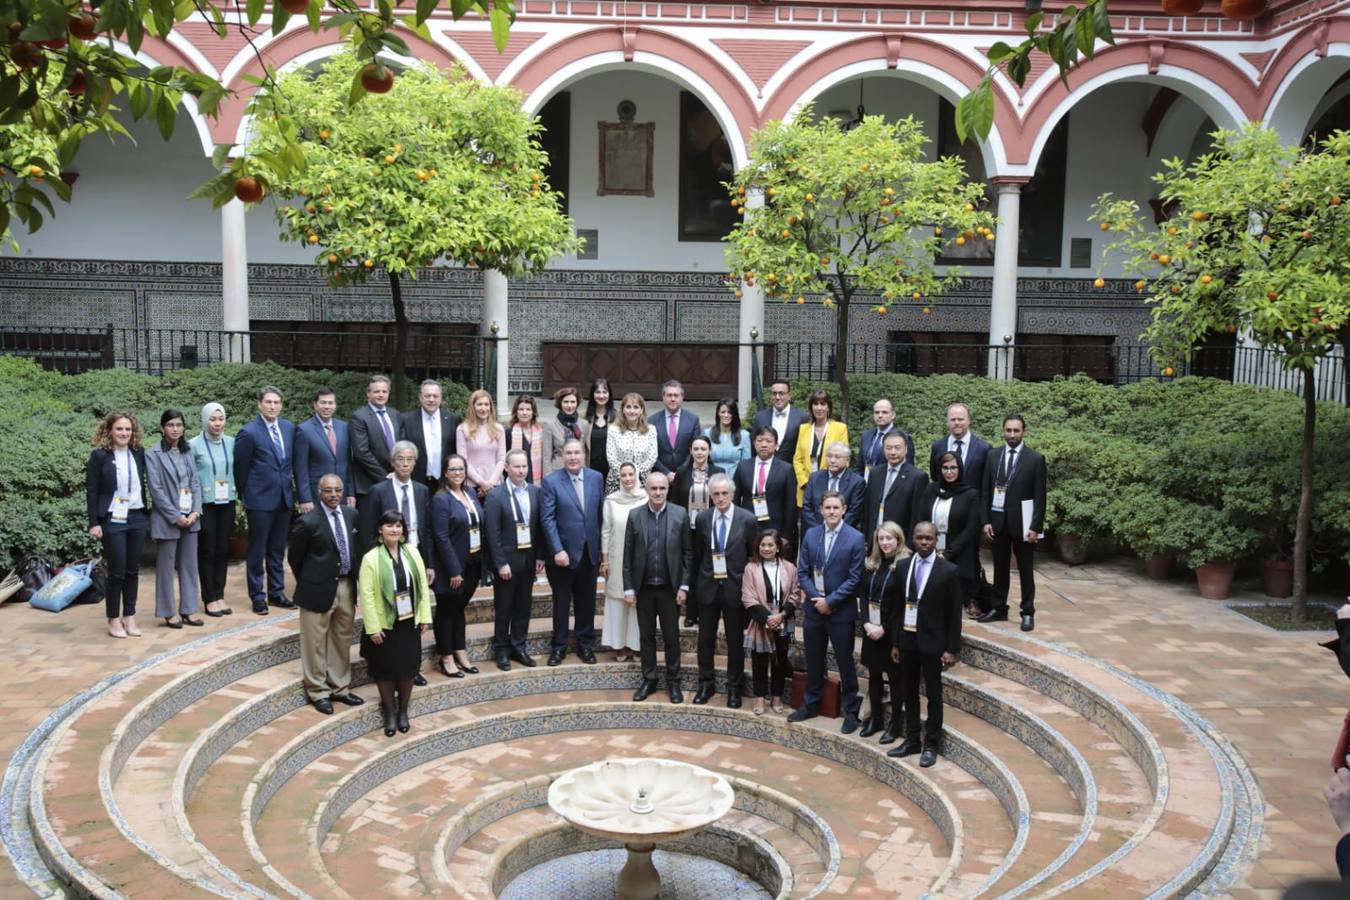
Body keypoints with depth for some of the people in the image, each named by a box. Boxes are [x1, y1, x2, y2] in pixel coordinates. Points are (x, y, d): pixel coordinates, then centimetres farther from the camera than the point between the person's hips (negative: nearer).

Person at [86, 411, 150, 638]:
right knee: (117, 571, -1)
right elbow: (91, 491, -6)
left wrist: (147, 514, 8)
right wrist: (94, 523, -10)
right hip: (112, 521, -4)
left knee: (133, 570, 8)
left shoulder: (138, 454, 6)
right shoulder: (99, 456, -5)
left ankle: (129, 616, 18)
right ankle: (114, 619, 12)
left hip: (137, 518, 4)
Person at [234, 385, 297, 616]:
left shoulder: (289, 428, 5)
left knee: (277, 550, 13)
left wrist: (287, 486, 14)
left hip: (284, 498, 5)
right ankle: (257, 597, 12)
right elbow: (240, 468, -3)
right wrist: (246, 496, 3)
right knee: (257, 551, 4)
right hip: (260, 500, -5)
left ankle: (276, 593, 22)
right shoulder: (249, 432, -10)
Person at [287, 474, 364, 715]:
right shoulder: (308, 522, -16)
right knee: (315, 643, 6)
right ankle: (317, 692, 21)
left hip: (347, 585, 6)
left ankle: (340, 687, 30)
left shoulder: (352, 515, 1)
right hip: (319, 588, -5)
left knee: (343, 640, 16)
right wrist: (307, 583, 3)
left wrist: (355, 580, 10)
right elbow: (294, 557, -5)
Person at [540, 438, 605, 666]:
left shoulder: (596, 478, 2)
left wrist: (602, 547, 6)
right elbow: (547, 519, -12)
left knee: (586, 602, 13)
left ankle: (586, 645, 27)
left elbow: (600, 514, 6)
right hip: (564, 552, -3)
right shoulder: (551, 481, -9)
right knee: (561, 602, 10)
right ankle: (559, 646, 23)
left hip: (589, 552, 3)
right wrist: (558, 550, -19)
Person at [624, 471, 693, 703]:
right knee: (646, 636, 10)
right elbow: (628, 555, 0)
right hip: (643, 588, 1)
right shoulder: (634, 516, -2)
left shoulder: (680, 515, -4)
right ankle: (648, 680, 23)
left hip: (670, 588, -1)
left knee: (671, 637, 8)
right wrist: (628, 588, -3)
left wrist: (684, 586, -5)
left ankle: (673, 681, 21)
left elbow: (688, 553, -1)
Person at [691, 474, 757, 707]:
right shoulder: (702, 518, 0)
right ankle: (706, 684, 28)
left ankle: (734, 688, 23)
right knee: (705, 639, 11)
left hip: (735, 588, -2)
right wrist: (696, 583, 5)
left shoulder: (747, 519, -8)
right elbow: (697, 555, 7)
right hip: (707, 587, 2)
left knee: (736, 641, 8)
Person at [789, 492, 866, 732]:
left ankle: (850, 710, 18)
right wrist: (817, 597, -9)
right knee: (813, 661, 15)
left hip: (841, 611, -4)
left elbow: (854, 578, -11)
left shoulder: (856, 538, -9)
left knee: (845, 662, 6)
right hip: (814, 608, 4)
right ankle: (810, 704, 30)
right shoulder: (810, 535, 4)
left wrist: (830, 601, -14)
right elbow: (803, 572, 4)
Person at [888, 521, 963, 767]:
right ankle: (911, 740, 24)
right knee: (908, 693, 12)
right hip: (907, 641, 4)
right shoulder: (903, 567, 3)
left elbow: (954, 613, -7)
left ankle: (931, 744, 18)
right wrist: (895, 642, 6)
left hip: (932, 643, -4)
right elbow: (898, 606, 7)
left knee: (933, 695, 7)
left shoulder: (948, 571, -9)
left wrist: (952, 648, -9)